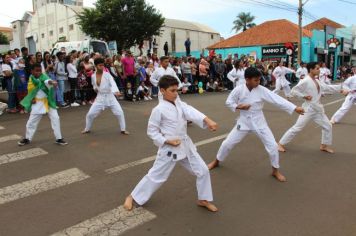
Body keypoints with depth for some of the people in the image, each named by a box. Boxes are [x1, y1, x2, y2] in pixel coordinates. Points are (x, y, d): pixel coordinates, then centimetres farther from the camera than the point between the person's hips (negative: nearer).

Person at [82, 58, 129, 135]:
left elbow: (113, 83, -28)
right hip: (100, 98, 2)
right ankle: (87, 129, 27)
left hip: (110, 97, -2)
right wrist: (95, 88, -4)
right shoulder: (93, 76, -1)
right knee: (90, 114, 1)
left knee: (119, 112, -10)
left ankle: (123, 129, 9)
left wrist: (116, 92, -47)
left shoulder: (107, 74, -11)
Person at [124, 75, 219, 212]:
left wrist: (208, 120, -32)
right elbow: (151, 131, -10)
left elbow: (192, 112, -16)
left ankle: (203, 200, 28)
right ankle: (133, 197, 24)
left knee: (203, 171, 7)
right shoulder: (159, 110, -16)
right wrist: (167, 141, -19)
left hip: (186, 146, 6)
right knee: (156, 176, 4)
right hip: (169, 149, -6)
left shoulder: (179, 104, 2)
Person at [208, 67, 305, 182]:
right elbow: (228, 102, -3)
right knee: (228, 143, 5)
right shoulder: (239, 89, -13)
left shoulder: (262, 90, -13)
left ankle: (275, 171, 20)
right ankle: (216, 161, 32)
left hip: (258, 121, 0)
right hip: (244, 121, 0)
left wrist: (295, 108, -22)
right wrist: (239, 107, -21)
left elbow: (277, 99, -16)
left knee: (272, 145, -4)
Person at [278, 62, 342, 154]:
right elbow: (294, 91, -15)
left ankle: (324, 145, 30)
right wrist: (304, 96, -23)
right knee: (297, 127, -7)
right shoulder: (305, 81, -15)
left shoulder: (317, 81, 11)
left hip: (318, 109, 9)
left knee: (327, 126, 13)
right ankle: (281, 143, 4)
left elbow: (328, 88, 16)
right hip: (308, 109, -8)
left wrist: (341, 87, 11)